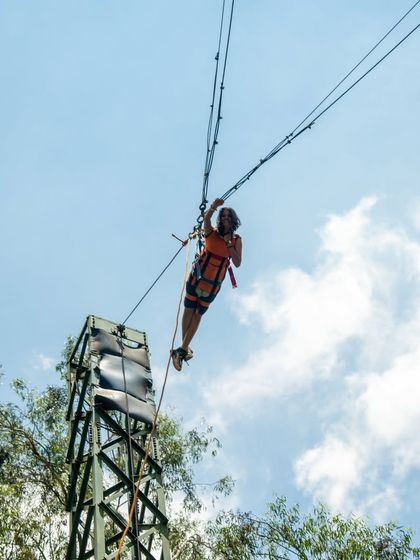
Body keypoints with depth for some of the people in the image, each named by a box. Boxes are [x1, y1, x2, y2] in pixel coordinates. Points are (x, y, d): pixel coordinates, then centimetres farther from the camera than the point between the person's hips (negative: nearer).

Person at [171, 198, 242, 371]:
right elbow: (206, 219, -25)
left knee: (197, 314, 6)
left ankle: (183, 349, 9)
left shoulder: (236, 240, -1)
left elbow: (237, 263, -11)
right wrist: (213, 207, -46)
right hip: (197, 277, 0)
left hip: (213, 285, 0)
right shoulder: (211, 233, -3)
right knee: (189, 310, 1)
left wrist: (229, 244, -18)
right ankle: (184, 347, 11)